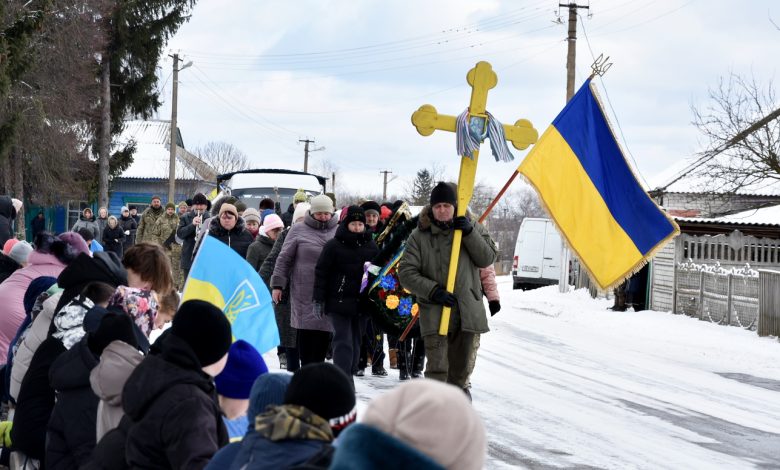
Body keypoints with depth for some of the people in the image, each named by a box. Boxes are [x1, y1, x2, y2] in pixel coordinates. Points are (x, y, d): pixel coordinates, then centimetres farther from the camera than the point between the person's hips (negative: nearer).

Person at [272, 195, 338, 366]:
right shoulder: (299, 230, 3)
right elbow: (284, 259, 4)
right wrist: (277, 285, -1)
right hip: (305, 292, -3)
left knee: (324, 334, 3)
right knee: (306, 332, -4)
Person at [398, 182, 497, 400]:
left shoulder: (471, 228, 7)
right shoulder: (420, 236, 0)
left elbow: (488, 258, 1)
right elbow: (406, 273, -2)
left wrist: (469, 232, -12)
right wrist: (434, 291, -14)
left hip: (469, 311, 3)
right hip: (434, 312, -2)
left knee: (462, 372, 11)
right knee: (437, 370, -11)